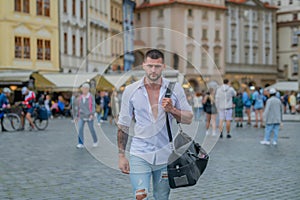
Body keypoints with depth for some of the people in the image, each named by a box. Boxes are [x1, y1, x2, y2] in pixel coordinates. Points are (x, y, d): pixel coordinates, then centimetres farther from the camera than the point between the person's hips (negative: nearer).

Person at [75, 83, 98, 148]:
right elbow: (78, 107, 15)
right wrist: (77, 116, 15)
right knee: (80, 129, -9)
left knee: (91, 129, 5)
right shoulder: (80, 97, 7)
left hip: (89, 116, -3)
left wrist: (92, 114, -20)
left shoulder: (91, 97, -4)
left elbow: (93, 106, -7)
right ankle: (81, 143, -5)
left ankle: (95, 141, 28)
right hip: (81, 116, 3)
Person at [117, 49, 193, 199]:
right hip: (140, 155, -1)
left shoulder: (175, 89, 1)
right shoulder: (131, 90, 0)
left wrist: (171, 109, -15)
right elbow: (123, 125, 5)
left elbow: (189, 119, 4)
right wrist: (121, 155, 3)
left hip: (166, 155, 1)